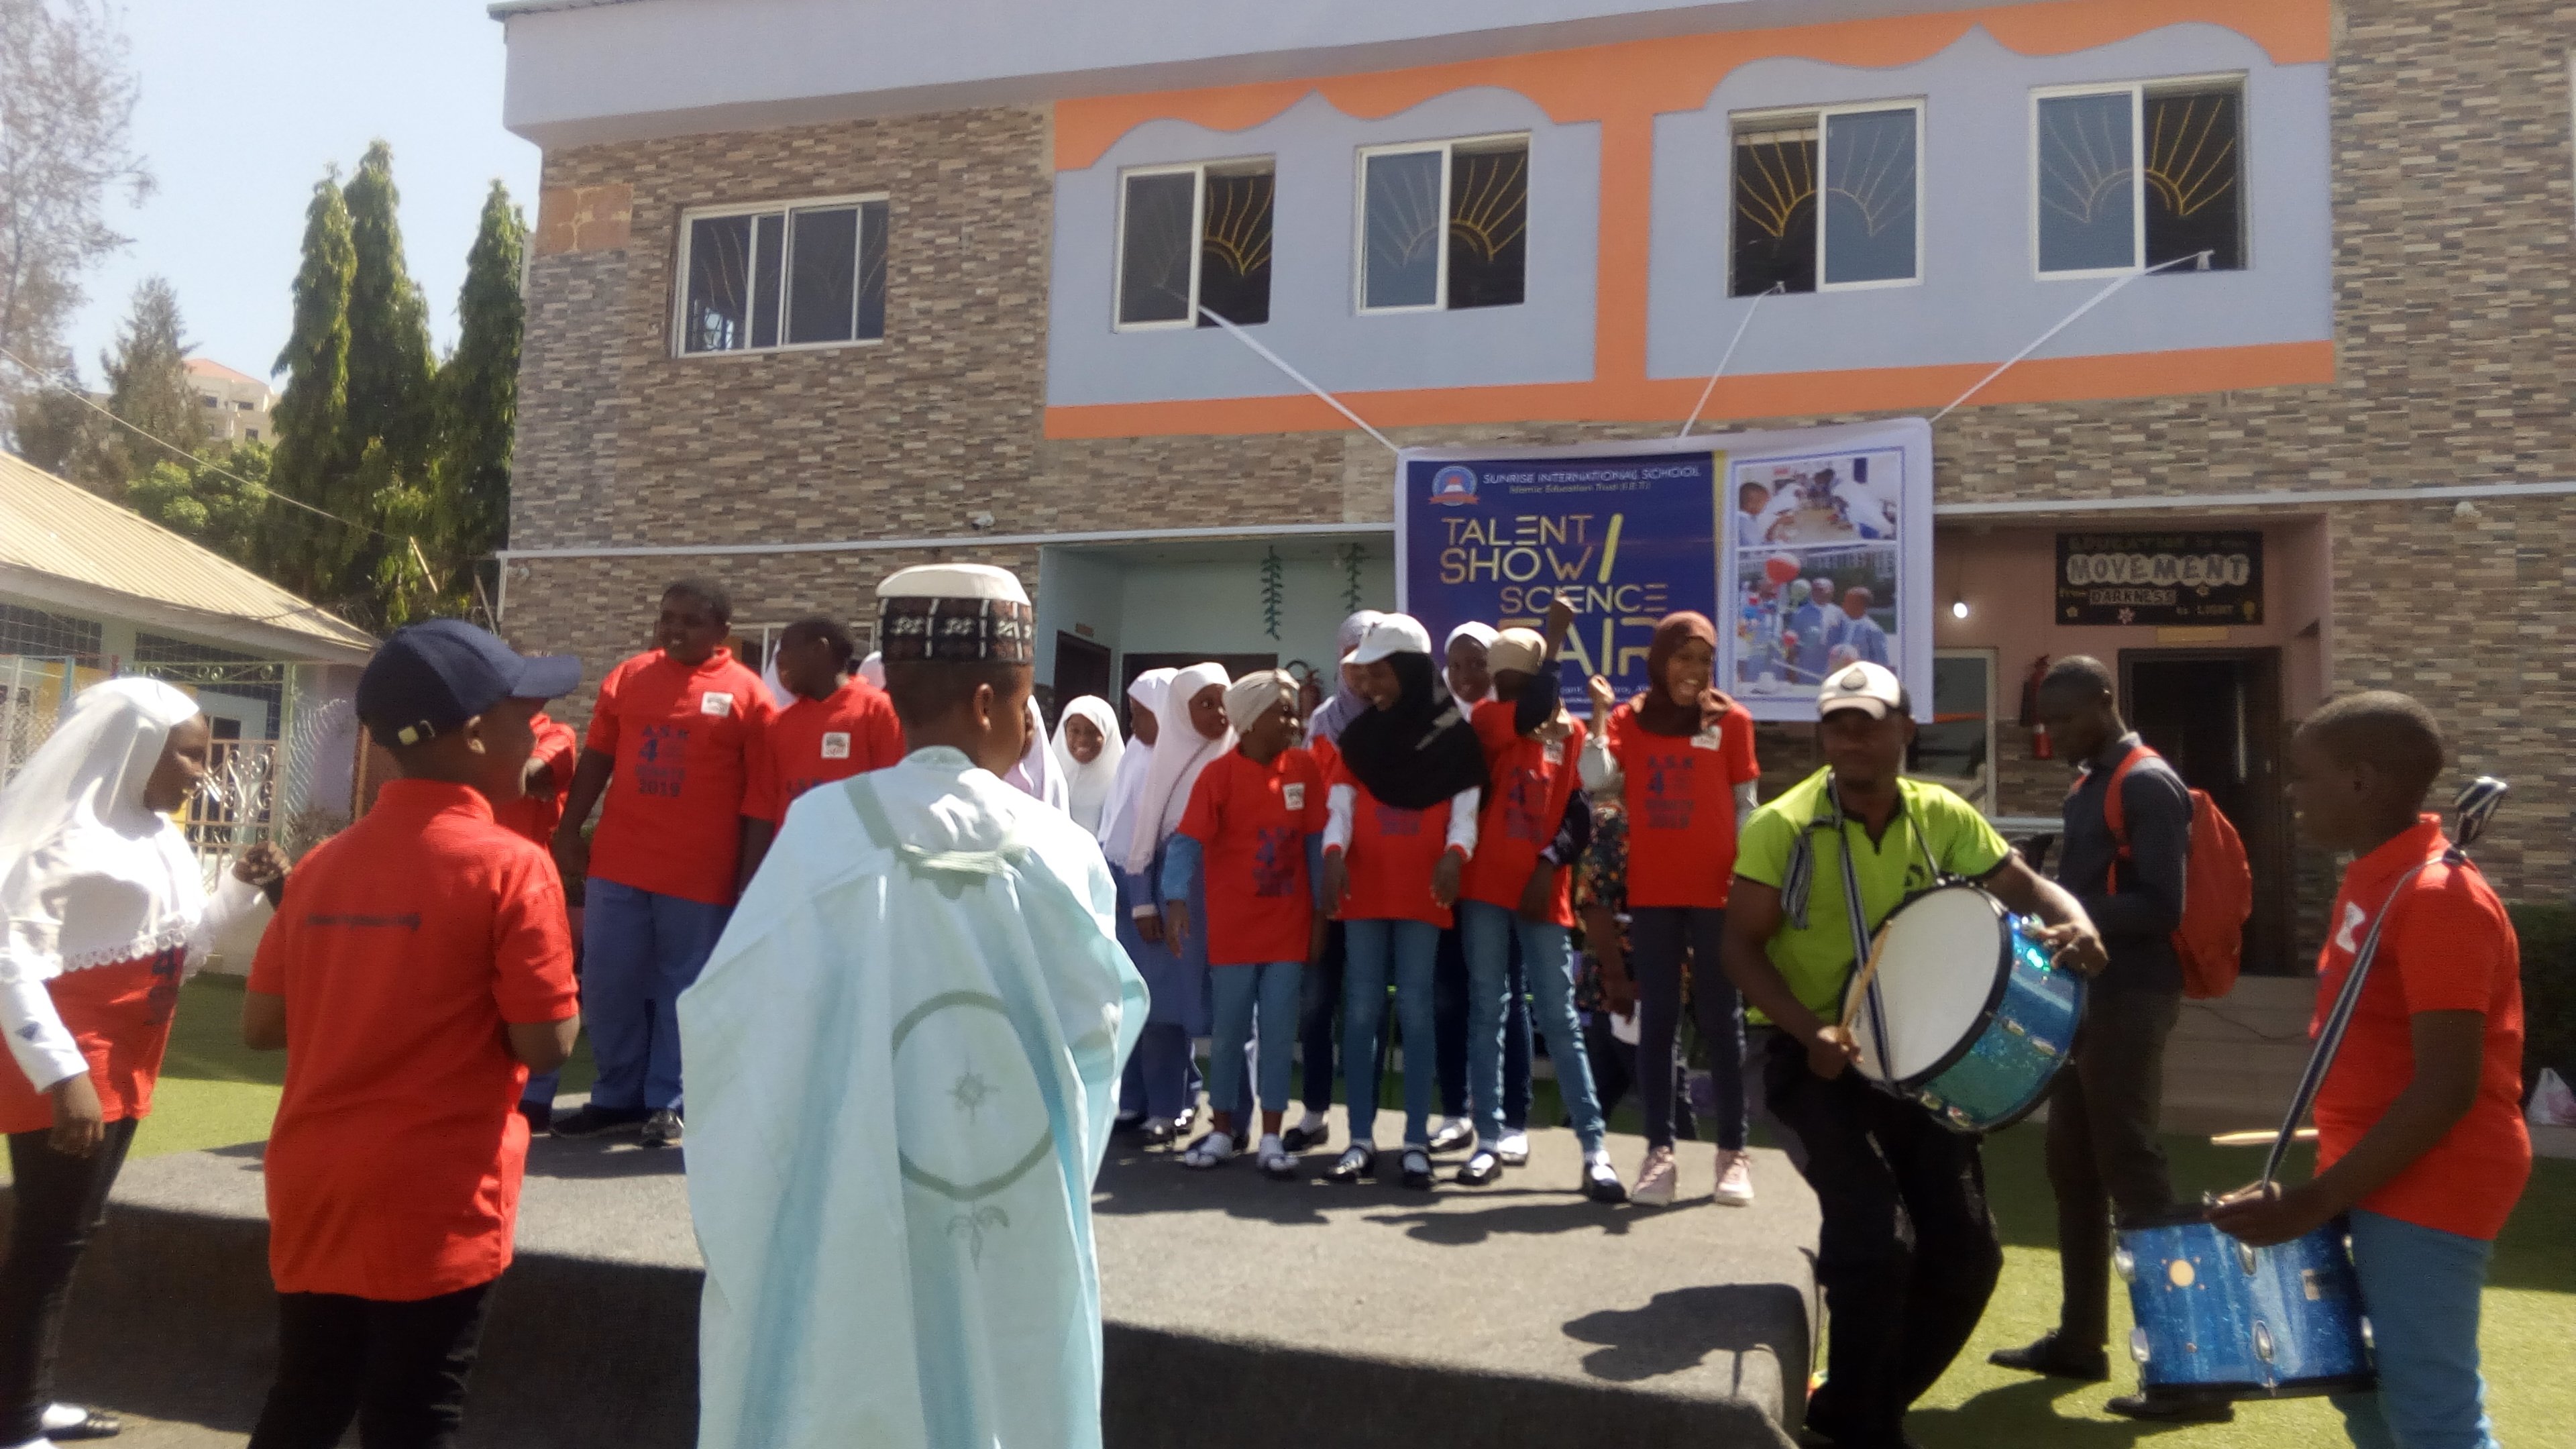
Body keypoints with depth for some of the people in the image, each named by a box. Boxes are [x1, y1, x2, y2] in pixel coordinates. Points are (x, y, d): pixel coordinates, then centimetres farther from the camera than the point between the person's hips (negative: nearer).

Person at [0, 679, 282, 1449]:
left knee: (69, 1234, 16)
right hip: (68, 1072, -9)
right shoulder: (71, 834, -17)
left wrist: (243, 889, 0)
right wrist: (64, 1075, -27)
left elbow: (176, 950, 14)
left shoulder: (160, 836, 9)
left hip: (124, 1067, 9)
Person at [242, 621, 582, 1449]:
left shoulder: (324, 862, 5)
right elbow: (546, 1044, -16)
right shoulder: (510, 865, -14)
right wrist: (548, 963, 2)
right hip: (433, 1204, -6)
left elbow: (260, 1027, 8)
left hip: (312, 1192, 6)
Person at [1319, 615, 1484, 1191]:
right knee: (1361, 1009, 2)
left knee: (1415, 1009, -2)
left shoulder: (1453, 734, 0)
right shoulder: (1359, 734, 9)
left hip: (1423, 889, -3)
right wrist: (1333, 852, -17)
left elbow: (1465, 807, -4)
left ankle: (1417, 1142, 4)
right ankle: (1361, 1140, 7)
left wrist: (1455, 854, -22)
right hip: (1364, 886, 3)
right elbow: (1340, 802, 1)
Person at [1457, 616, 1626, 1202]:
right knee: (1487, 1012, 4)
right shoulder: (1487, 718, 2)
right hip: (1486, 887, -1)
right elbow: (1530, 712, -20)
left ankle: (1595, 1149, 2)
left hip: (1543, 890, 1)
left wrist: (1548, 867, -8)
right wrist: (1554, 636, -17)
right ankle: (1490, 1140, 10)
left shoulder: (1571, 731, 8)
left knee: (1560, 1018, 1)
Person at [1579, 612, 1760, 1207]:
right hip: (1651, 890, 2)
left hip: (1717, 889, -1)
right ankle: (1659, 1153, 9)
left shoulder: (1731, 720, 1)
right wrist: (1600, 714, -13)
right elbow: (1596, 780, -10)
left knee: (1721, 1019, 5)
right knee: (1657, 1019, 4)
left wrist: (1748, 878, -4)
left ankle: (1733, 1152, 13)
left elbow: (1746, 807, 3)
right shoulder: (1628, 719, 5)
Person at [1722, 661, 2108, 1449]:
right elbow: (1742, 948, -13)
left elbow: (2023, 885, 0)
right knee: (1879, 1243, -18)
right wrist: (1809, 1032, -27)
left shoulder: (1942, 818, 0)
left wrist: (2074, 922, -24)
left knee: (1967, 1254, 5)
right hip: (1814, 1058, -5)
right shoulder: (1782, 828, -13)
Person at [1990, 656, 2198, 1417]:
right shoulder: (2088, 786, 16)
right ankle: (2080, 1338, 23)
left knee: (2131, 1171, -8)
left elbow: (2162, 908, -21)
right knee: (2073, 1168, 13)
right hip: (2086, 997, 10)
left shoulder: (2147, 785, -13)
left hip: (2129, 1000, -10)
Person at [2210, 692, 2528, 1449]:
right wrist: (2336, 1148, 18)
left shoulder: (2439, 899, -20)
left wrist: (2317, 1199, -25)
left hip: (2426, 1188, -10)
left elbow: (2448, 1089, -24)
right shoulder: (2371, 886, 10)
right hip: (2382, 1176, 10)